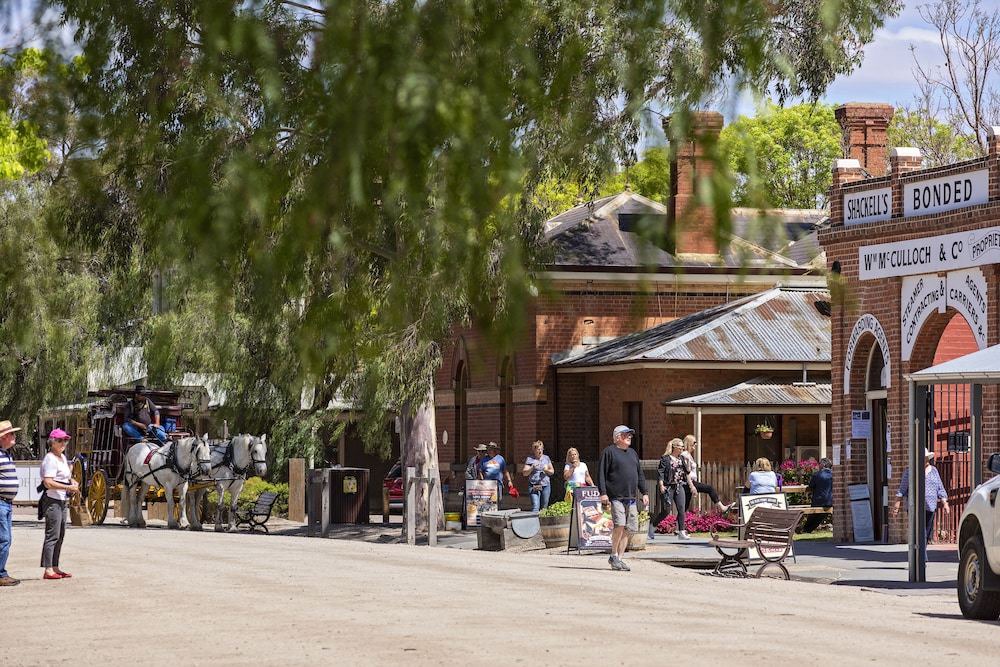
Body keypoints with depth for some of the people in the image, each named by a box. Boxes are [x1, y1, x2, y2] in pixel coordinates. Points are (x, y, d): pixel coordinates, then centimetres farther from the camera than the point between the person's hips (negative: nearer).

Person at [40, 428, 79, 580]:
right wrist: (69, 487, -20)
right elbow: (48, 482, -22)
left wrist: (72, 481, 12)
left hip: (61, 501, 10)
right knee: (53, 535, -11)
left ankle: (55, 567, 18)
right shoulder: (50, 459, -13)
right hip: (52, 501, -10)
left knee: (60, 536, 12)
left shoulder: (63, 457, 16)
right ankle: (48, 570, -12)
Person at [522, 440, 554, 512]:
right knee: (535, 507, -15)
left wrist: (547, 470, -5)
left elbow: (552, 471, 17)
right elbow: (524, 473, -2)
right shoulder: (529, 459, 2)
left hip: (546, 485, 4)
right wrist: (532, 468, -18)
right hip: (534, 486, -4)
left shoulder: (546, 458, 13)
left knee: (544, 507, 4)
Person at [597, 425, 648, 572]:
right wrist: (603, 493, -13)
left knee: (627, 529, 3)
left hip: (631, 498, 7)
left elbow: (640, 474, 25)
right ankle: (614, 556, -5)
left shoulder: (632, 453, 21)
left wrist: (644, 493, 18)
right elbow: (601, 473, -5)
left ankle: (619, 558, 10)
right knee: (619, 524, -19)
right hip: (616, 497, -7)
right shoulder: (609, 452, 0)